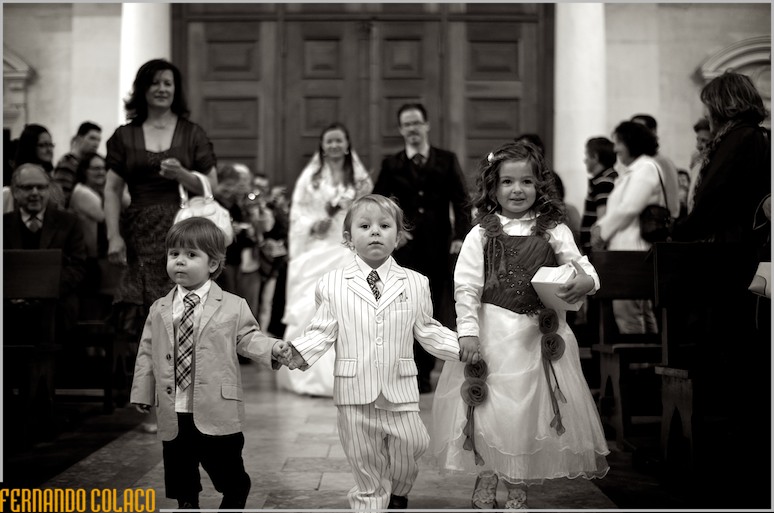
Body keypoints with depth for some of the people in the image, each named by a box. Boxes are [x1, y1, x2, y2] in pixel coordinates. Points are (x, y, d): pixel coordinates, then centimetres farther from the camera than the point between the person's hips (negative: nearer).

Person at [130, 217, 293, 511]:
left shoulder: (234, 307, 0)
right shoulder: (159, 310, 8)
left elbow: (247, 339, 1)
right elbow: (147, 353, 10)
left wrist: (271, 349, -19)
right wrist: (142, 394, 7)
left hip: (218, 412, -3)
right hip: (174, 415, 3)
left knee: (231, 479, 5)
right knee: (180, 479, 14)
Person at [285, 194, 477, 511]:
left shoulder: (415, 283, 3)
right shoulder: (332, 285, -1)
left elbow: (426, 330, 8)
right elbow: (323, 330, 0)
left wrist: (460, 347, -3)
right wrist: (297, 351, -17)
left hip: (400, 391, 1)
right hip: (355, 392, -1)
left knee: (408, 450, 10)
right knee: (365, 464, 9)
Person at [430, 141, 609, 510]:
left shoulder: (553, 231, 2)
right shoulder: (481, 234, 0)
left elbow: (580, 267, -4)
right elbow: (466, 287, -3)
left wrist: (584, 281, -27)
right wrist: (467, 332, -11)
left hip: (540, 335, 1)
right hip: (493, 334, -1)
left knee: (530, 411, 7)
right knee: (488, 409, 3)